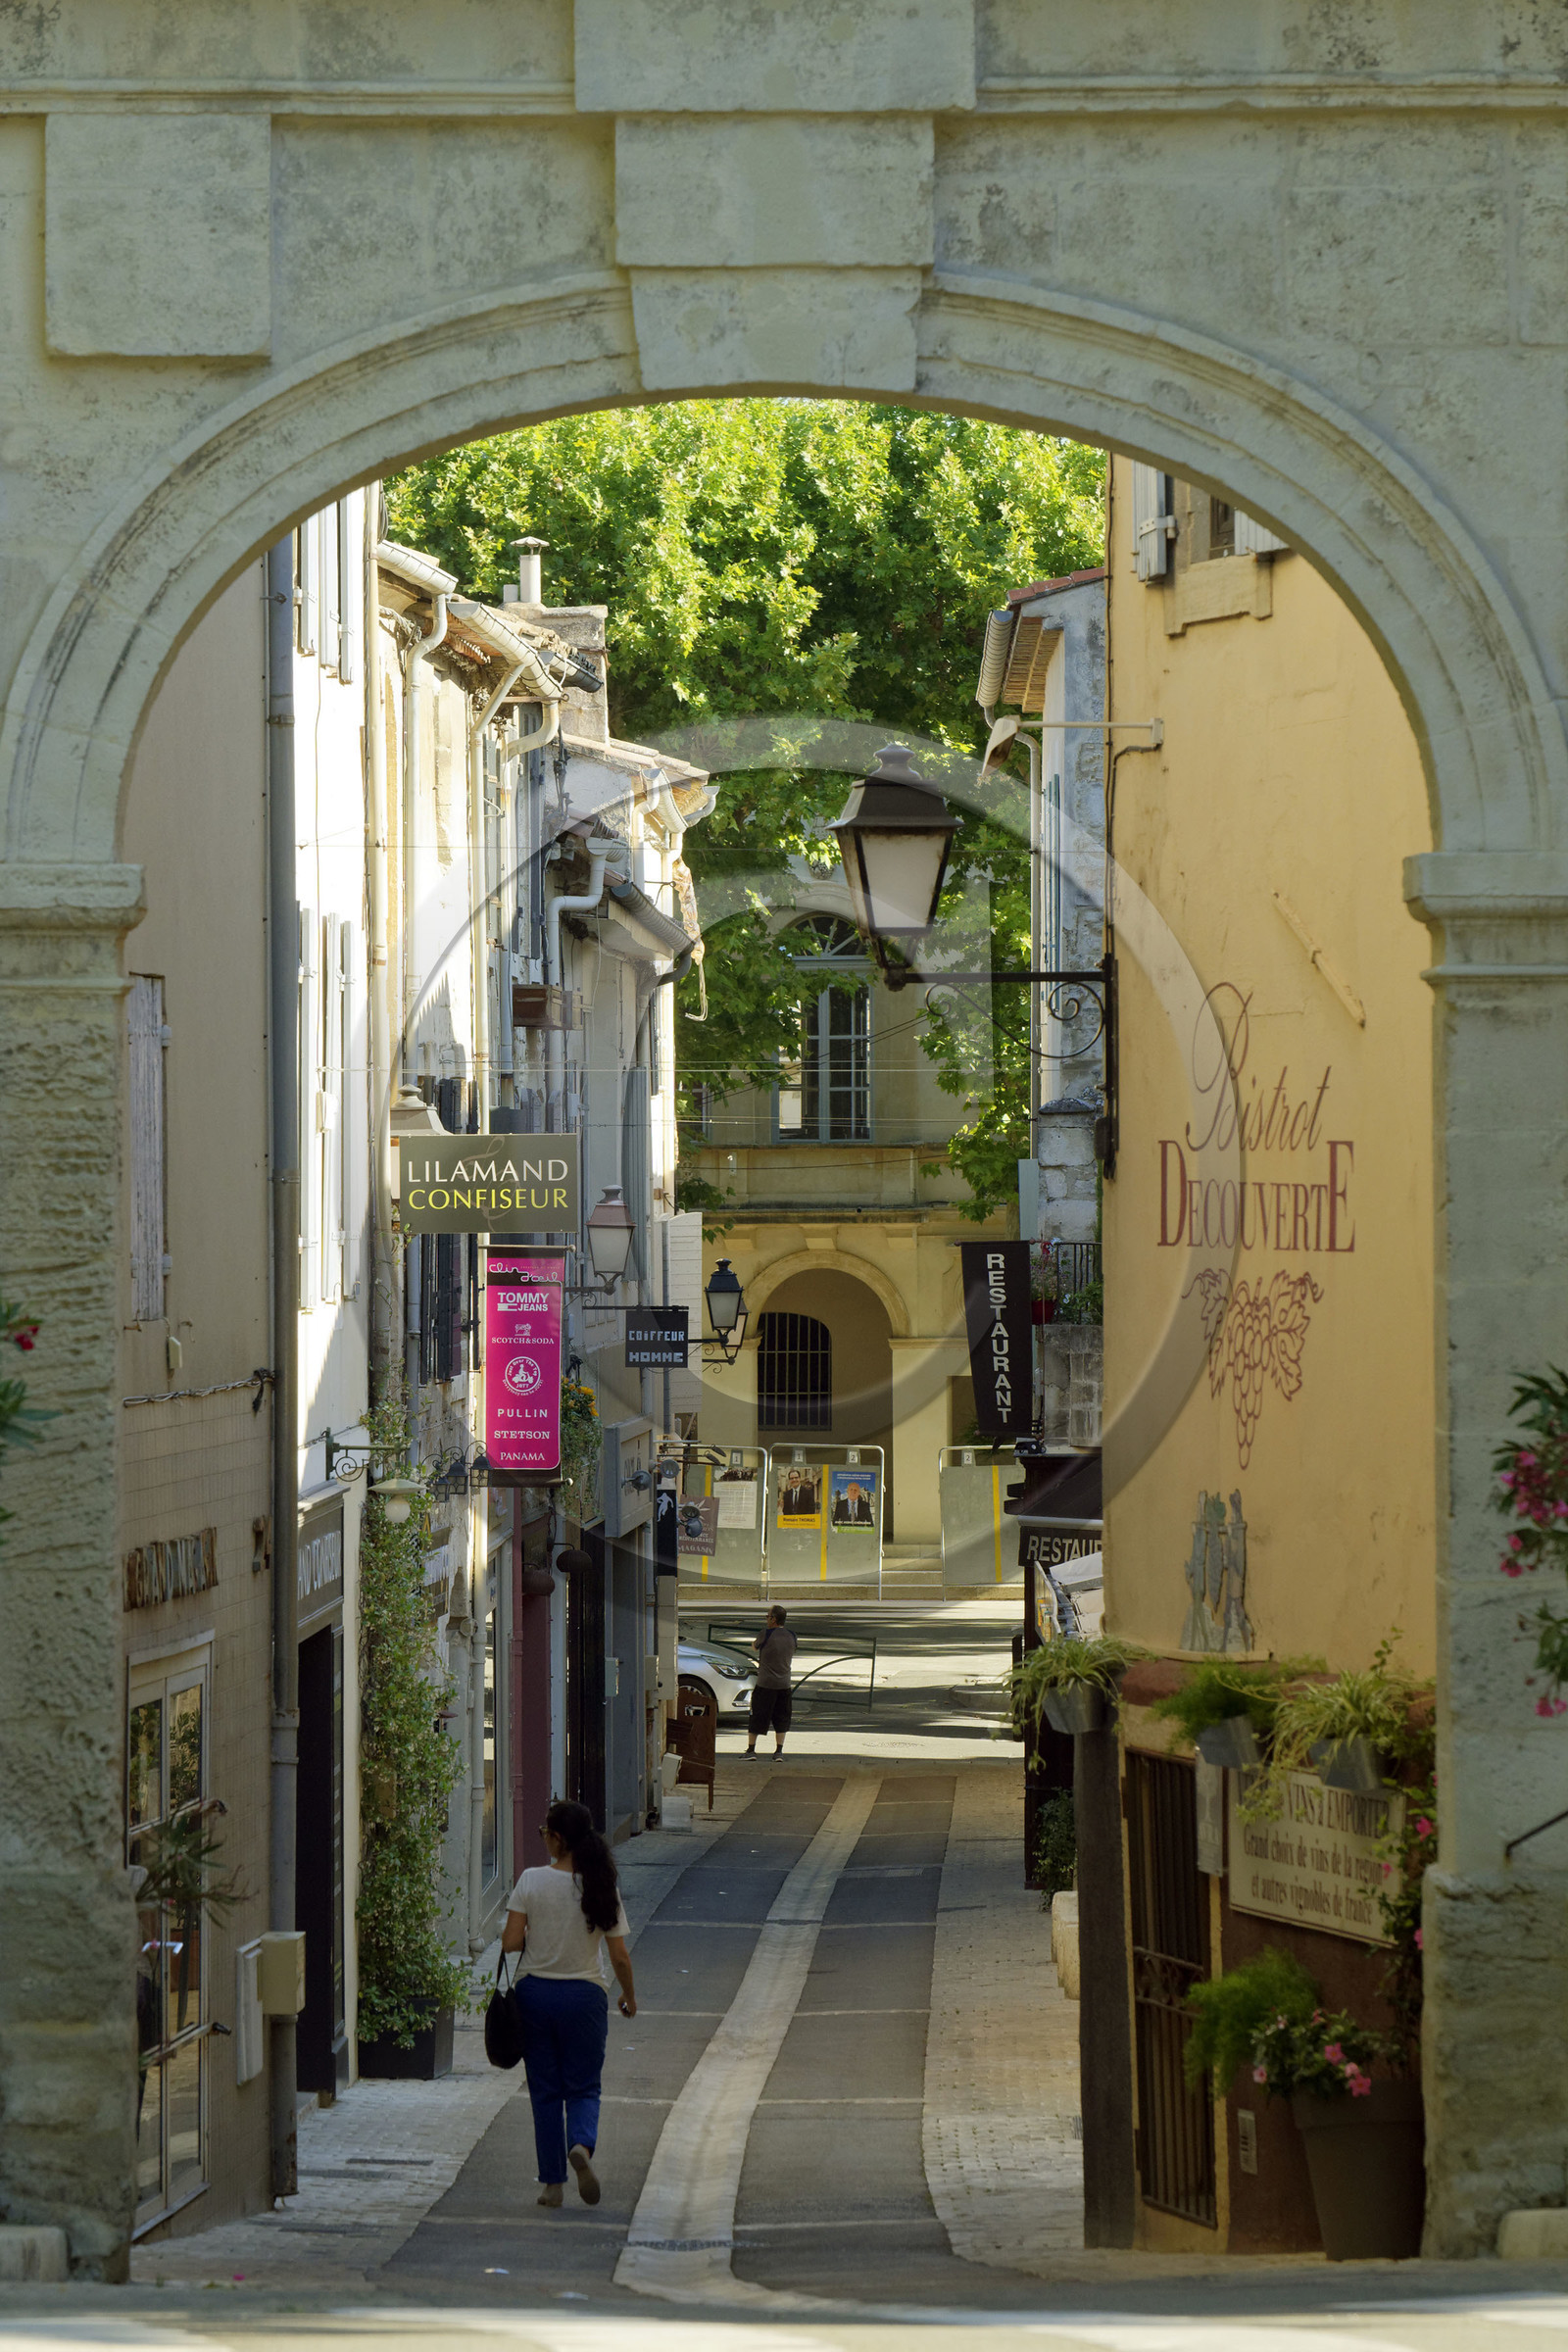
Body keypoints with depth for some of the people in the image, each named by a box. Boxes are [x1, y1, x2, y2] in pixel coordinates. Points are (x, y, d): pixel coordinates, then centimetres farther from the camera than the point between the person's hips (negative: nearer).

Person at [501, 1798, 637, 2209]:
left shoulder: (531, 1882, -9)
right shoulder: (601, 1888, -6)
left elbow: (511, 1942, -11)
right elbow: (620, 1957, -4)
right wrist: (630, 1997, 13)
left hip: (535, 1992, 0)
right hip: (584, 1996, 0)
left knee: (545, 2090, 10)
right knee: (583, 2087, 10)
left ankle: (552, 2182, 11)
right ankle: (582, 2145, -20)